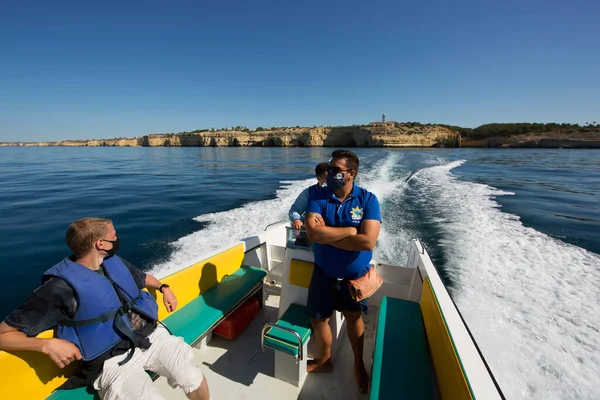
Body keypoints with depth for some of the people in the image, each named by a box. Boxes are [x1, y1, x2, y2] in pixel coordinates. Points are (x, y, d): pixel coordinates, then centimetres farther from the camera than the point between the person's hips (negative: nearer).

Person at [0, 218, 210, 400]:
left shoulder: (115, 263, 8)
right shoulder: (61, 287, -11)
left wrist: (164, 288, 15)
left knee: (195, 382, -11)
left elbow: (143, 278, 29)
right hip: (115, 362, -4)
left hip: (153, 337, 5)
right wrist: (48, 345, -22)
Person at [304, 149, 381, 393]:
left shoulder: (368, 199, -15)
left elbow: (368, 241, -27)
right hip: (324, 273, 2)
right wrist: (350, 230, -24)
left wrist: (327, 235, -23)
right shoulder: (318, 198, -11)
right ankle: (324, 360, 45)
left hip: (356, 275, -1)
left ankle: (358, 363, 48)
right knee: (318, 318, 14)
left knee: (353, 317, 20)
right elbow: (312, 232, -27)